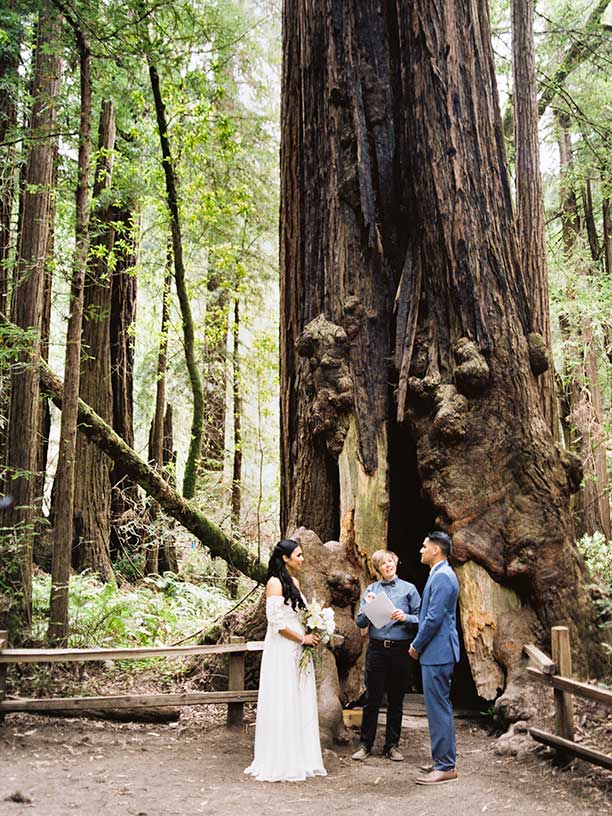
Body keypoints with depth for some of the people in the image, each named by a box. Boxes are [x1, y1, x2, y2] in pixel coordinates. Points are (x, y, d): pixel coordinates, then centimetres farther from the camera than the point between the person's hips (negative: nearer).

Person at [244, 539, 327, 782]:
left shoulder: (295, 582, 13)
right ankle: (279, 763, 8)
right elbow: (277, 622, -17)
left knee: (301, 705, 10)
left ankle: (299, 760, 18)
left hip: (298, 652, 8)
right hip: (282, 652, -8)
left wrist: (311, 636, 7)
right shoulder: (275, 583, -12)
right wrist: (302, 639, -12)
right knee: (282, 704, -1)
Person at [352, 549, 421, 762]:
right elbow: (360, 623, 5)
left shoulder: (408, 589, 4)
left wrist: (405, 617, -16)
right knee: (372, 699, 2)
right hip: (376, 649, 0)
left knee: (396, 701, 8)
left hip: (400, 650, 0)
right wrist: (368, 608, -13)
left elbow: (420, 618, 2)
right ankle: (365, 744, 12)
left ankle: (392, 745, 18)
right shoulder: (371, 590, 7)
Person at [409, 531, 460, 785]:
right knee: (441, 707, 16)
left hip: (436, 652, -11)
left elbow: (434, 618, -21)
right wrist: (419, 644, 17)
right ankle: (445, 760, 25)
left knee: (438, 708, -6)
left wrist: (416, 646, -10)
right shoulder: (442, 574, 16)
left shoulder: (441, 577, -17)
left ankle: (445, 767, 0)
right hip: (439, 652, 11)